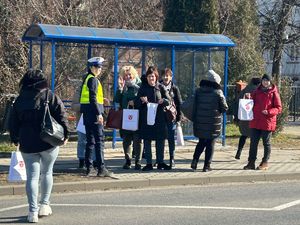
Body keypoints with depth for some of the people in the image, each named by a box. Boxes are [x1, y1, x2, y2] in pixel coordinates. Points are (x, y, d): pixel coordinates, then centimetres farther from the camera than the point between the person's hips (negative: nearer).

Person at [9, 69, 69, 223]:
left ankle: (33, 211, -6)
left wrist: (15, 139, 22)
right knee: (47, 173, 16)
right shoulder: (51, 97, -4)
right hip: (49, 142, -1)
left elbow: (13, 122, 9)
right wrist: (65, 135, 4)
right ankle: (44, 206, 18)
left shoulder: (20, 100, 3)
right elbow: (61, 117, -6)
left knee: (32, 176, 2)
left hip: (27, 145, 1)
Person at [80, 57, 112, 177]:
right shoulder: (93, 80, -12)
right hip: (93, 112, -10)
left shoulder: (87, 79, 17)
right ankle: (101, 168, -10)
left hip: (87, 113, 10)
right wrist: (99, 114, -20)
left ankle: (88, 168, 14)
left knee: (90, 141, 12)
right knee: (99, 140, -8)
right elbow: (92, 98, -19)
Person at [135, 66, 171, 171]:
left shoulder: (160, 87, 6)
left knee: (160, 140, 4)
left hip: (159, 118, 1)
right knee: (147, 141, 1)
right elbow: (136, 103, 4)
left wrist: (163, 101, -17)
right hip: (146, 118, -1)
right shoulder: (143, 88, 5)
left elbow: (168, 100, 4)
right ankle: (149, 163, 6)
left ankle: (160, 162, 15)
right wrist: (141, 100, -17)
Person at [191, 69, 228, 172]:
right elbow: (224, 108, -5)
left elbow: (193, 106, 1)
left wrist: (194, 119, 8)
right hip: (213, 123, -3)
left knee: (201, 142, 19)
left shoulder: (198, 91, 0)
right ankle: (207, 166, 6)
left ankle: (195, 161, 4)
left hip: (200, 122, 3)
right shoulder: (218, 93, -9)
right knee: (210, 144, 7)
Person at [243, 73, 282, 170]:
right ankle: (251, 163, 10)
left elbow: (278, 108, -4)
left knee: (266, 143, 6)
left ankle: (265, 163, 15)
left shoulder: (273, 93, -3)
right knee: (253, 142, 5)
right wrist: (249, 98, -4)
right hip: (255, 121, 4)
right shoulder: (257, 91, 10)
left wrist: (268, 112, -19)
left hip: (267, 122, -4)